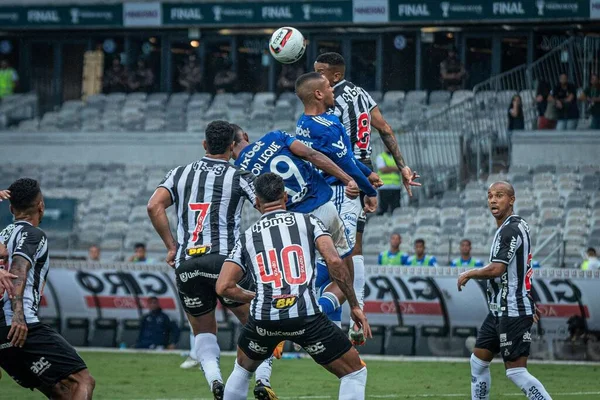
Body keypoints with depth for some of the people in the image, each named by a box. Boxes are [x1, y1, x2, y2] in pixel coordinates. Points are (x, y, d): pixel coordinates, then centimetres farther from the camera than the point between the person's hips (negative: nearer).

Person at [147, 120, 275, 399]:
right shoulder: (239, 177, 3)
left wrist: (171, 246, 6)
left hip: (186, 264, 3)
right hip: (225, 259, -3)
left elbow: (154, 206, 0)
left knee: (202, 331, 16)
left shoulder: (180, 174, 13)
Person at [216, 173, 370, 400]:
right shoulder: (308, 222, 13)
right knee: (354, 373, 12)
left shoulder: (247, 237, 18)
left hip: (263, 317, 3)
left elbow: (223, 287, 10)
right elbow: (334, 261, -3)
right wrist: (354, 306, 5)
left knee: (243, 368, 33)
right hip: (306, 315, -3)